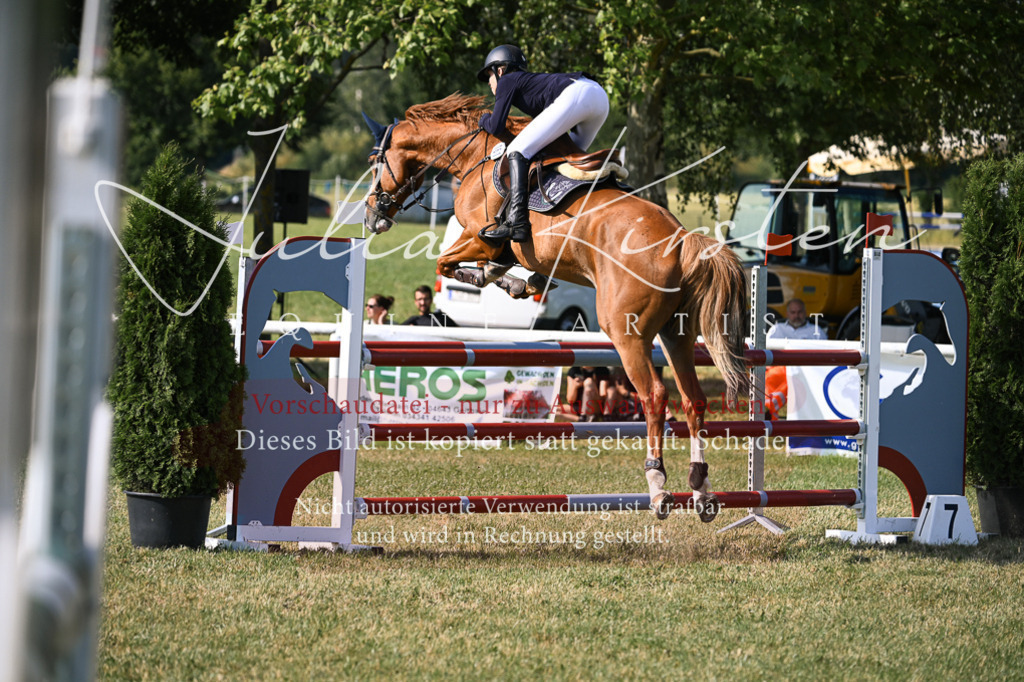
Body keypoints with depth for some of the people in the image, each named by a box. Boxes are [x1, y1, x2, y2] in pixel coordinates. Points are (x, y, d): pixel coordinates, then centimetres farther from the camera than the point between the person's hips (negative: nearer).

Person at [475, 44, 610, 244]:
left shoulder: (507, 80, 15)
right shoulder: (531, 80, 38)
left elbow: (496, 127, 9)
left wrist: (484, 120, 27)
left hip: (574, 96, -9)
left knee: (517, 151, -8)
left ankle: (516, 222, -23)